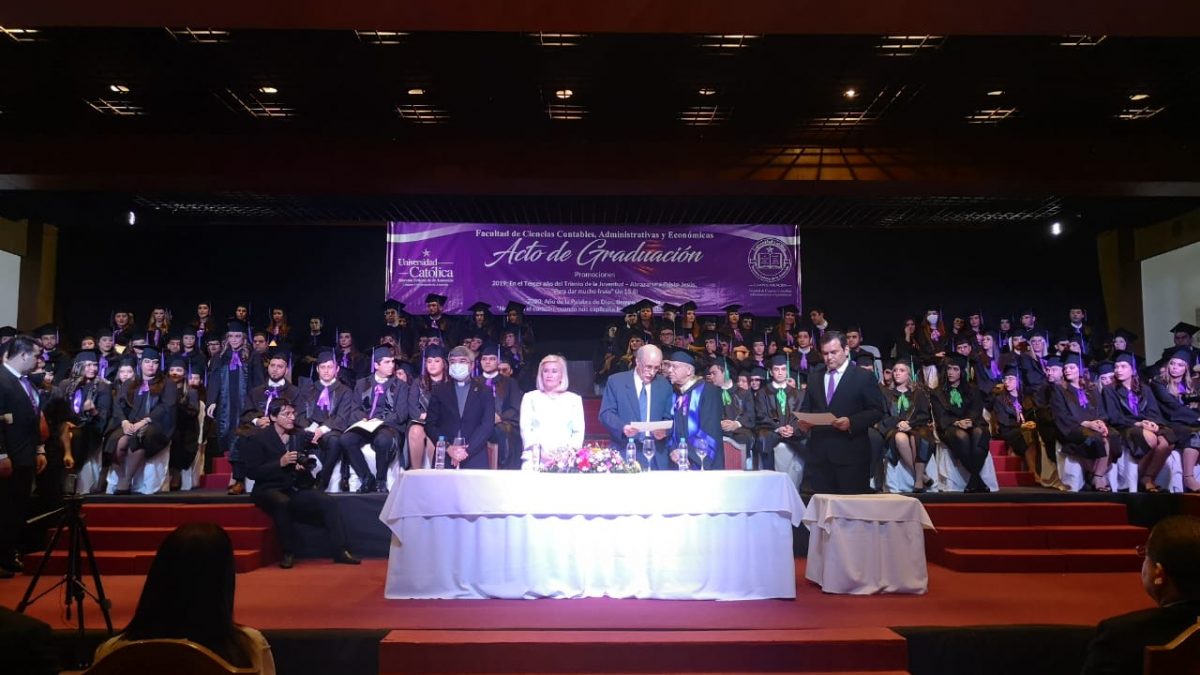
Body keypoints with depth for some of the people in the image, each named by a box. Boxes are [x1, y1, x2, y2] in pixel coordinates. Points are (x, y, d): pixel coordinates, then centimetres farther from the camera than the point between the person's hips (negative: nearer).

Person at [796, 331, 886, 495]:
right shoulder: (814, 376, 16)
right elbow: (807, 406, 19)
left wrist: (851, 422, -18)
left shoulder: (864, 377, 2)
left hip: (850, 454, -4)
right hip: (818, 453, 4)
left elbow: (877, 411, -3)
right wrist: (803, 421, -3)